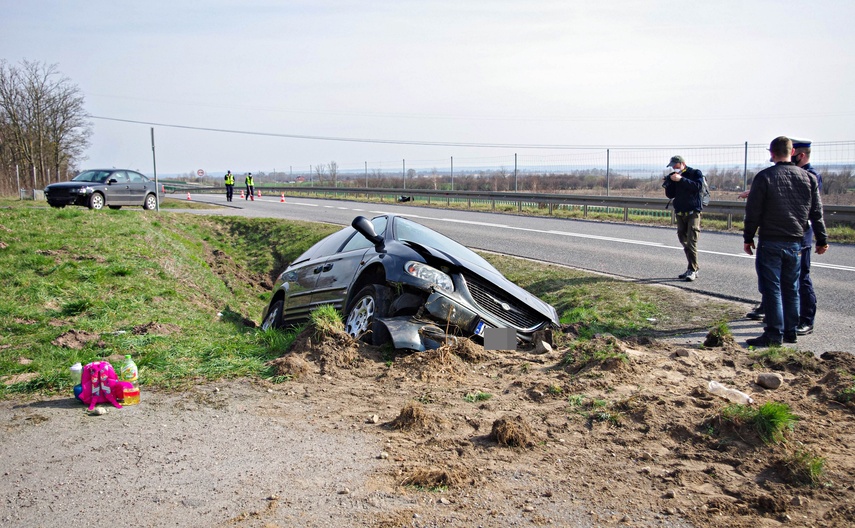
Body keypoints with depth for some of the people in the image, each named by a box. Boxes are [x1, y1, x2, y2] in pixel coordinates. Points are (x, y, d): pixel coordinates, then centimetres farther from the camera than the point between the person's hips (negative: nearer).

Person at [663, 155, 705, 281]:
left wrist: (681, 180, -23)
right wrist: (669, 182, -10)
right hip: (680, 213, 6)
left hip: (693, 212, -6)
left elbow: (698, 186, -19)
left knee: (691, 241, -13)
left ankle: (692, 270, -12)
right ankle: (692, 269, 15)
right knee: (683, 240, 7)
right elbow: (670, 195, 5)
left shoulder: (696, 173, -2)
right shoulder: (673, 177, 10)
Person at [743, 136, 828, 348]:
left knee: (772, 289, -1)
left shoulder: (764, 177, -8)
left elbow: (753, 211, -7)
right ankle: (790, 331, 18)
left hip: (770, 243, -4)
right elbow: (816, 213, 9)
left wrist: (748, 238, 2)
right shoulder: (809, 178, 5)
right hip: (795, 243, 4)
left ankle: (774, 334, -1)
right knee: (791, 288, 13)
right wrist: (822, 240, 16)